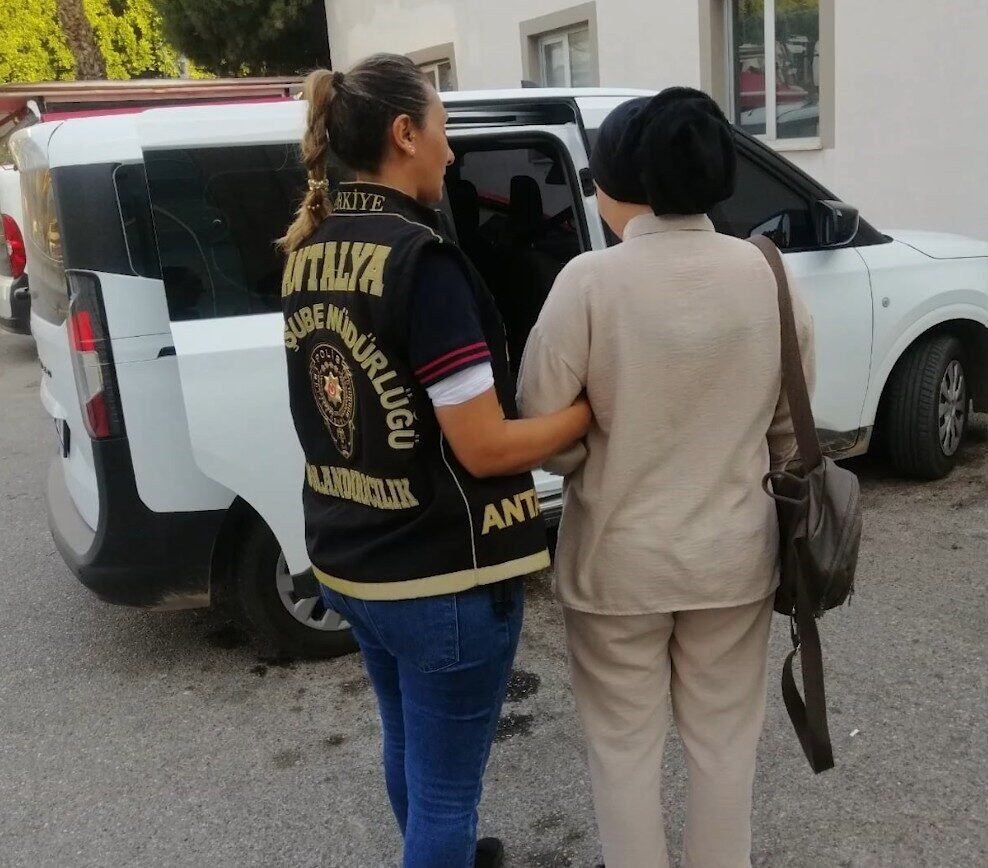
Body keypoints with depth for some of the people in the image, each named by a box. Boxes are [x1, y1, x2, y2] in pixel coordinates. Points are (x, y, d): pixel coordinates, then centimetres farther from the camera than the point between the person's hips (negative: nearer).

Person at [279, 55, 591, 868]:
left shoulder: (307, 256, 2)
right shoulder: (420, 259, -22)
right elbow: (484, 448, -21)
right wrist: (596, 406, -8)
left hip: (348, 561, 8)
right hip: (443, 575, -8)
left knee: (410, 749, 29)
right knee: (445, 782, 12)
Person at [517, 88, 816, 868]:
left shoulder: (591, 281, -17)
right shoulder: (766, 272, -6)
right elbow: (791, 425, 3)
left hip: (619, 557, -3)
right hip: (734, 551, 4)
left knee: (626, 749, 17)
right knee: (725, 742, 21)